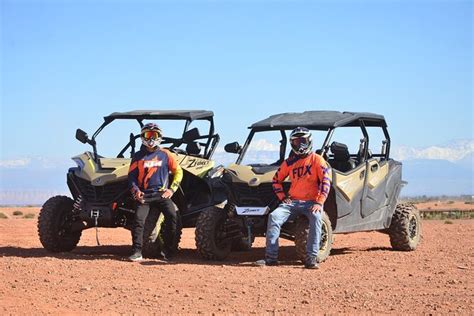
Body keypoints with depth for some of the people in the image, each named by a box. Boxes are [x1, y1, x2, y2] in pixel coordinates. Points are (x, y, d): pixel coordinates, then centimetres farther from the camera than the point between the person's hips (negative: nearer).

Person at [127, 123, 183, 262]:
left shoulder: (165, 154, 10)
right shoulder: (138, 156, 11)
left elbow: (178, 171, 13)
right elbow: (131, 175, 12)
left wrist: (171, 189, 2)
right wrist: (135, 190, -5)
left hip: (162, 194, 0)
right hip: (144, 195, 1)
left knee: (172, 215, -22)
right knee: (138, 219, -18)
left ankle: (168, 251, -11)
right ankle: (136, 252, -12)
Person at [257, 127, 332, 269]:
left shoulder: (317, 159, 0)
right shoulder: (289, 162, 12)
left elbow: (326, 181, -9)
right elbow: (276, 179, 22)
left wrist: (319, 203, -18)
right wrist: (282, 197, 8)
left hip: (311, 202, -3)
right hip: (292, 201, 4)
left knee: (316, 218, -35)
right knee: (274, 217, -21)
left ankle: (311, 259, -34)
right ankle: (271, 257, -22)